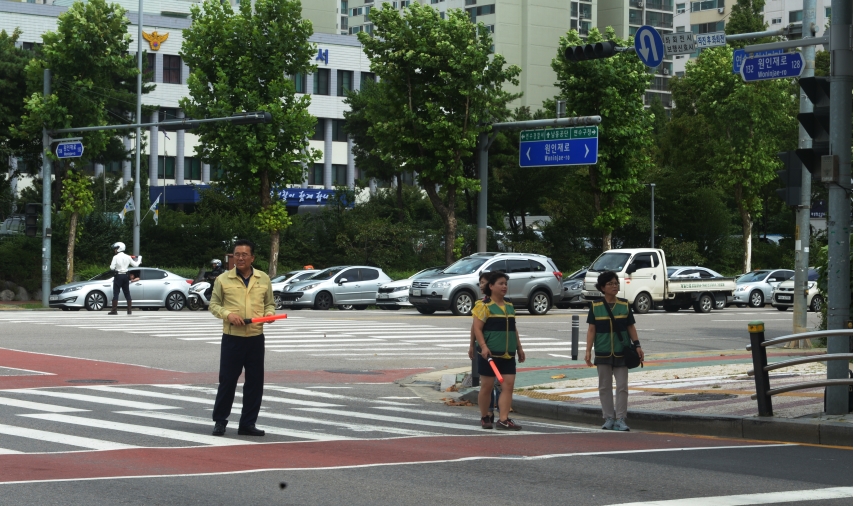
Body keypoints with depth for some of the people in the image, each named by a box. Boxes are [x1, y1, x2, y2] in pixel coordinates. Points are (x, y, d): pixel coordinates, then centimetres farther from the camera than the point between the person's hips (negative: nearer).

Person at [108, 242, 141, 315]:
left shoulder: (116, 257, -10)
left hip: (118, 276, -5)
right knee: (127, 293, 10)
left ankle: (114, 310, -7)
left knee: (116, 293, -3)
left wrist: (111, 265, 7)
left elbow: (112, 268, -16)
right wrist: (139, 259, 28)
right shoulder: (128, 257, 3)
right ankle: (130, 310, 10)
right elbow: (135, 264, 10)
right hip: (125, 276, 5)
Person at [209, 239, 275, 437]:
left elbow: (270, 303, 16)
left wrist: (269, 313, -6)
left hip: (256, 338, 2)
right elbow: (214, 304, 4)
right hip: (232, 337, -2)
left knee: (255, 382, 4)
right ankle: (219, 421, 13)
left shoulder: (264, 279, 9)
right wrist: (227, 314, -13)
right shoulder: (223, 279, 2)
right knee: (227, 380, 0)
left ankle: (247, 424, 14)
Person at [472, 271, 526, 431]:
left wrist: (519, 348, 19)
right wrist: (483, 347, -23)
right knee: (487, 386, 3)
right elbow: (477, 328, -11)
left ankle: (503, 420, -5)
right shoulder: (485, 307, -6)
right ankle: (484, 417, 18)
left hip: (508, 354, 6)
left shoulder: (510, 307, 15)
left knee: (508, 385, -4)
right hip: (490, 354, -6)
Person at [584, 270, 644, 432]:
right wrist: (588, 350, -6)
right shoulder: (595, 306, -1)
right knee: (604, 387, 7)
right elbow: (591, 329, 0)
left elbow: (631, 327, 7)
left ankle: (620, 419, 4)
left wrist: (637, 345, -3)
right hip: (603, 353, 0)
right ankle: (609, 419, 16)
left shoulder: (625, 305, 3)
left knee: (622, 386, -1)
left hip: (621, 352, 0)